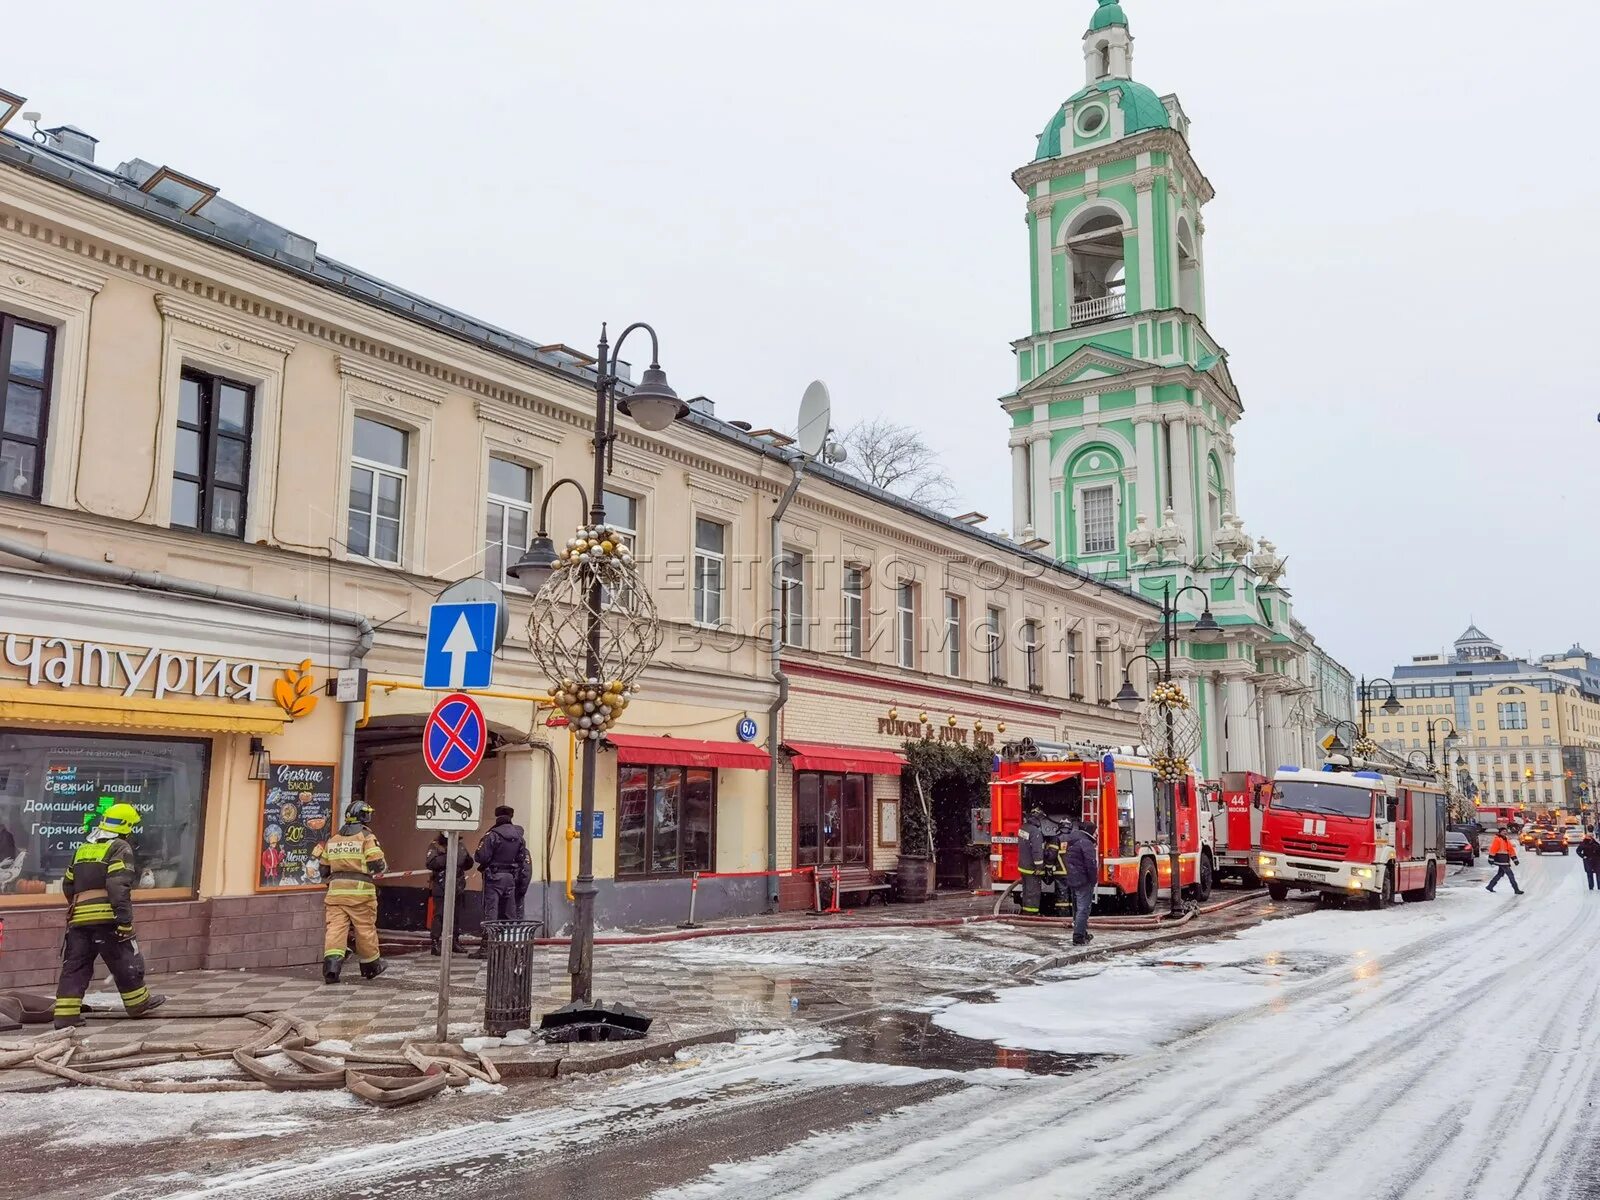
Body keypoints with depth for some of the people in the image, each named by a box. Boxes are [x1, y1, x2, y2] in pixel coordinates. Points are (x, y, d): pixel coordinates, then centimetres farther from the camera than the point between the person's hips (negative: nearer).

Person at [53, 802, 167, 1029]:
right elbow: (119, 886, -16)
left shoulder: (83, 849, 20)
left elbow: (67, 885, 26)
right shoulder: (120, 848, -4)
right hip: (106, 917, -6)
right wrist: (124, 919, -18)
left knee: (75, 965, 8)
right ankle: (138, 1003, 19)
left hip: (79, 917, 6)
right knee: (125, 962, 7)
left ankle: (65, 1014, 3)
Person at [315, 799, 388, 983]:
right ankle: (371, 966, 22)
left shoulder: (332, 840, 14)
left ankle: (332, 963, -20)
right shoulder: (366, 837, -3)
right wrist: (384, 867, 13)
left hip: (336, 890, 4)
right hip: (360, 890, -4)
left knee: (335, 927, -2)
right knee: (365, 928, 8)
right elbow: (378, 865, -9)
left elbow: (323, 869, 18)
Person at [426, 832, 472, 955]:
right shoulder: (435, 846, -2)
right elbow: (430, 863, -17)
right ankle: (435, 944, -5)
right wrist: (447, 857, -23)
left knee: (456, 916, 11)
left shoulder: (460, 846, 13)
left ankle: (455, 942, 21)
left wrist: (467, 857, -4)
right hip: (441, 887, -5)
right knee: (439, 915, -8)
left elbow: (468, 865, 18)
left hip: (457, 888, 5)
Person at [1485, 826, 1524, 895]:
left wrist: (1515, 859, 17)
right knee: (1510, 874, -8)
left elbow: (1511, 850, 19)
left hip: (1505, 860, 9)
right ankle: (1516, 890, -5)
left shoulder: (1506, 840, 17)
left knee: (1500, 874, 13)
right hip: (1501, 860, -9)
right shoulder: (1497, 839, -10)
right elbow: (1493, 849, -14)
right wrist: (1491, 859, -18)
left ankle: (1490, 886, 21)